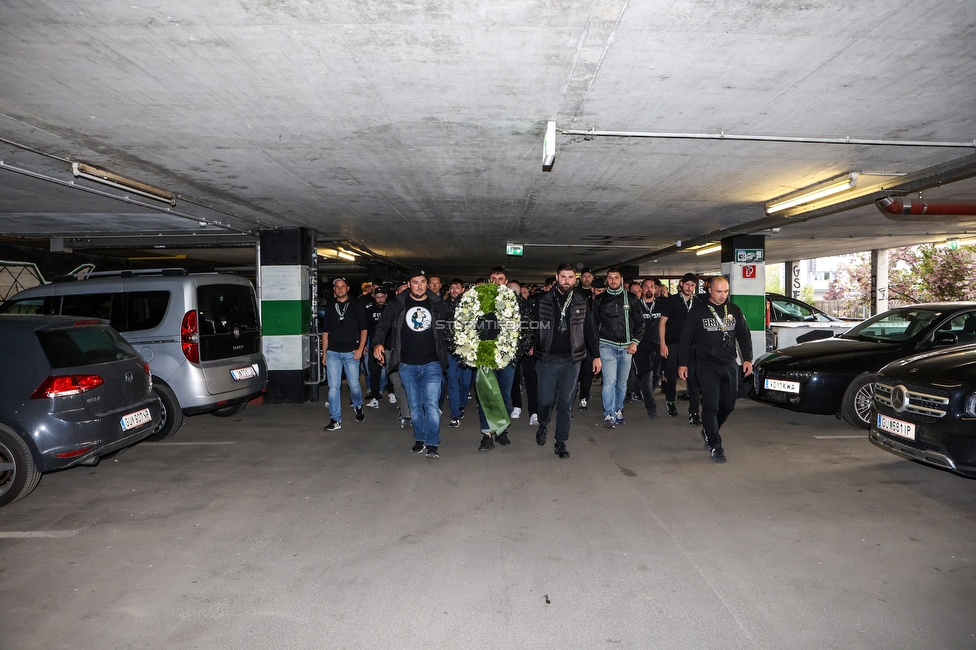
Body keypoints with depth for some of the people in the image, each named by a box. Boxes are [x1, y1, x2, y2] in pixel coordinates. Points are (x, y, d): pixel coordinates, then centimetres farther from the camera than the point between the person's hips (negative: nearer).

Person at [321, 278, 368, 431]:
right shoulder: (330, 308, 12)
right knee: (333, 387, -1)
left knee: (354, 384, 3)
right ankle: (335, 420, 6)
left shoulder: (356, 306, 4)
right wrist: (324, 353, 10)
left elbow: (364, 328, 2)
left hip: (351, 352, -2)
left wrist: (360, 348, -7)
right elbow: (325, 332, 14)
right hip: (333, 353, 2)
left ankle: (358, 407, 33)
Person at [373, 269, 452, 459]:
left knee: (431, 403, -9)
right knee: (414, 405, 11)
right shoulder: (399, 304, 2)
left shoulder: (438, 305, 3)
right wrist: (378, 342, -18)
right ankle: (420, 439, 26)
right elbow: (383, 323, -1)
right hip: (407, 365, 2)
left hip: (431, 364, -1)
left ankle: (432, 444, 0)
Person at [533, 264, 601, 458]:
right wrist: (531, 345, -2)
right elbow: (533, 325, 5)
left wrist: (596, 355, 6)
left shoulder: (581, 303, 4)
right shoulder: (543, 300, 1)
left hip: (571, 359, 1)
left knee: (566, 403, 4)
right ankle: (543, 425, 33)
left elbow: (590, 330, 7)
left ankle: (561, 442, 16)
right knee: (545, 400, 2)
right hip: (546, 358, -1)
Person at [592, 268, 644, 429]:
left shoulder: (631, 298, 6)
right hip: (608, 345, -1)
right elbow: (594, 324, 10)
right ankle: (609, 415, -4)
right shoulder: (599, 300, 6)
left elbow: (639, 322, 7)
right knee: (610, 381, -12)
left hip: (626, 347, 2)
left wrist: (635, 342, -2)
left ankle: (618, 410, 25)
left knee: (622, 382, 9)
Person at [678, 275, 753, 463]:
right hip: (707, 365, -4)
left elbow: (744, 335, 14)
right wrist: (682, 363, -3)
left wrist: (747, 359, 5)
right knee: (711, 405, -8)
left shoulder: (734, 310, 10)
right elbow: (686, 338, 0)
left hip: (730, 365, 4)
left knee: (728, 405, 10)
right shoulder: (698, 311, -1)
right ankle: (715, 445, -2)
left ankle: (709, 432, 33)